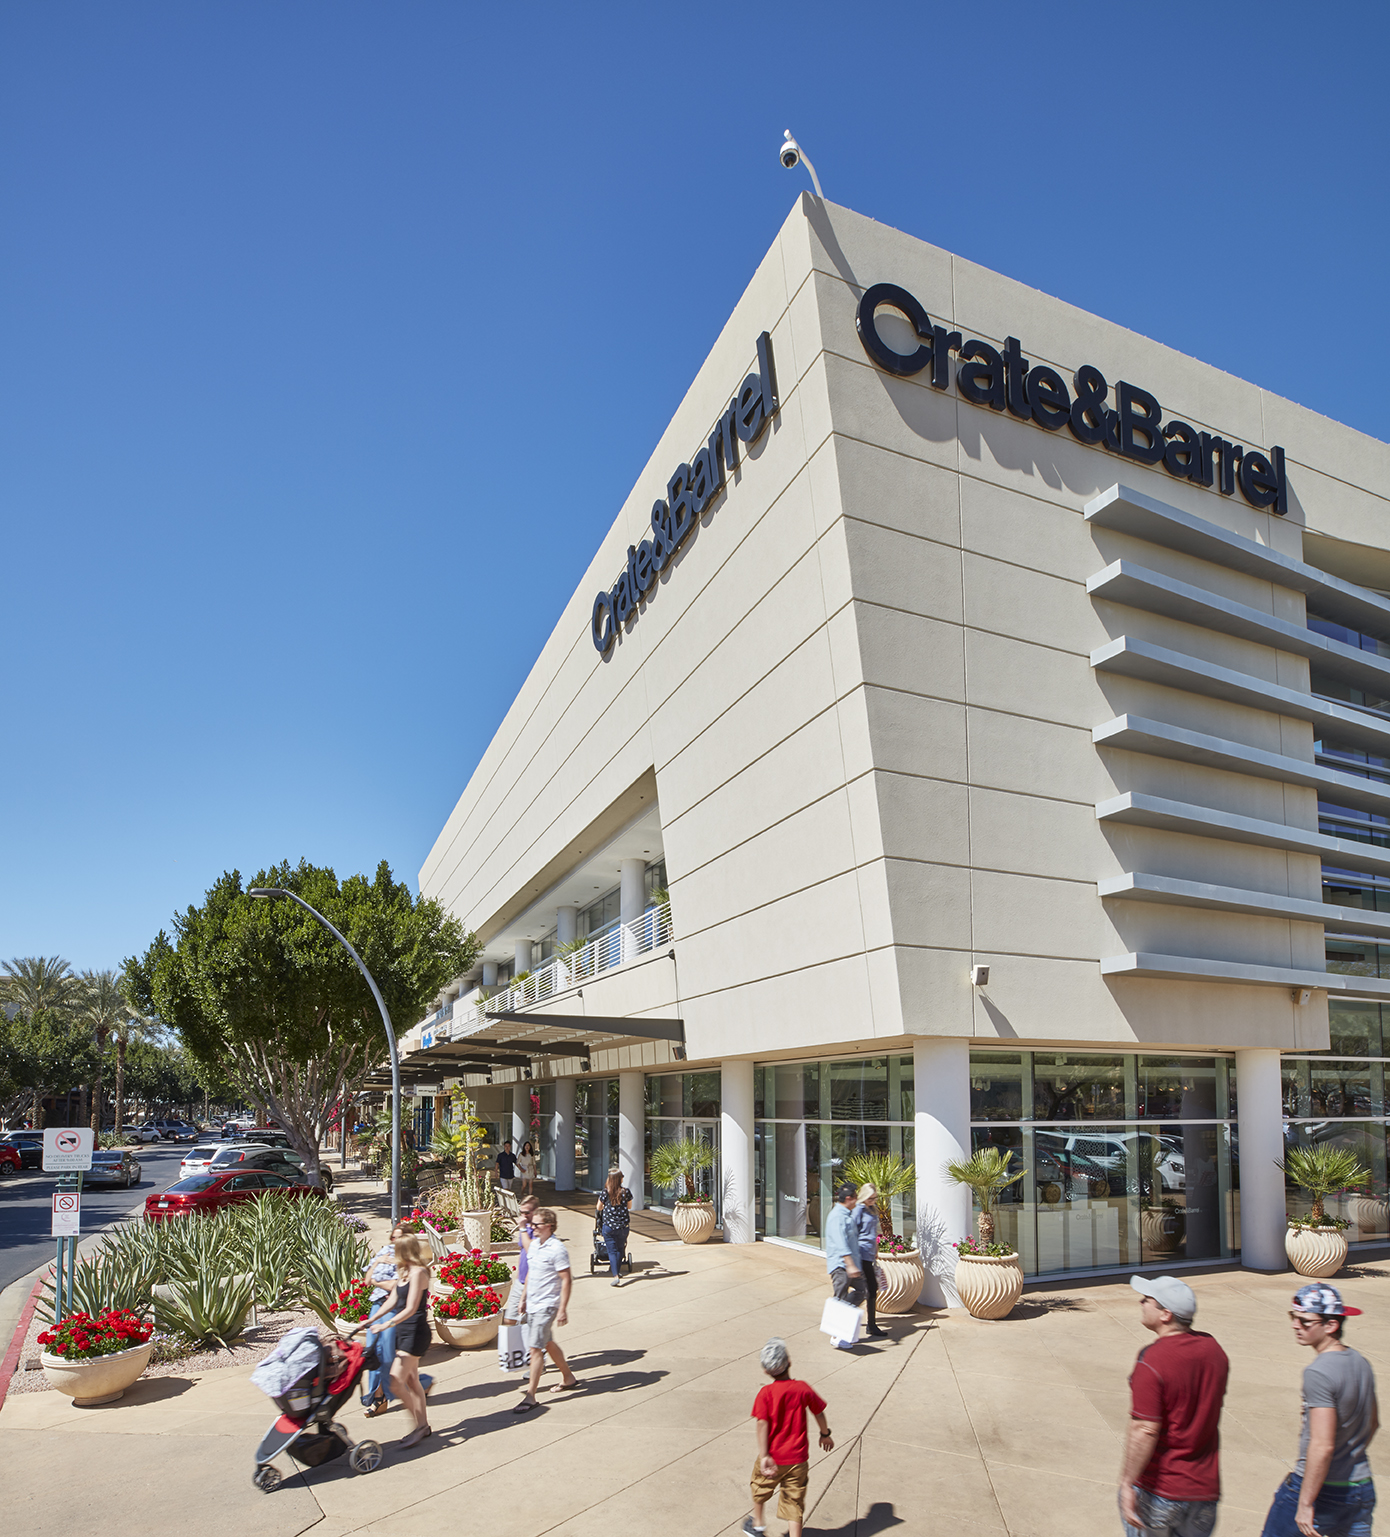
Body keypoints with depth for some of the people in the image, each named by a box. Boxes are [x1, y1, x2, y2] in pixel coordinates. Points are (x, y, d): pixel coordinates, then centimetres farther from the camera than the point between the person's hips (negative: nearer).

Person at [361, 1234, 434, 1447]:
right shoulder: (404, 1272, 12)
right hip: (405, 1332, 10)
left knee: (397, 1380, -12)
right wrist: (371, 1320, 10)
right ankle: (422, 1425, 25)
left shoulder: (418, 1273, -18)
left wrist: (387, 1324, -29)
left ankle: (419, 1424, -1)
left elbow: (410, 1309, -23)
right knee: (411, 1380, 15)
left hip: (416, 1332, -10)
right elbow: (392, 1301, 15)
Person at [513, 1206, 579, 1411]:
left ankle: (530, 1396, 0)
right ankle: (568, 1377, 36)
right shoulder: (534, 1244, 6)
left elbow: (566, 1280, -17)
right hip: (531, 1304, 8)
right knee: (547, 1343, 19)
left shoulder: (557, 1249, -18)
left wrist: (563, 1310, -19)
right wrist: (523, 1299, 17)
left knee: (536, 1348, -8)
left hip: (547, 1306, -8)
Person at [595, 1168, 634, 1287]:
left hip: (608, 1226, -1)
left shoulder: (605, 1192, -8)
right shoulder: (626, 1192, -8)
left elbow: (598, 1208, 5)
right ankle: (617, 1273, 27)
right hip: (623, 1226, 1)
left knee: (612, 1251, 5)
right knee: (620, 1250, 19)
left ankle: (615, 1276, -5)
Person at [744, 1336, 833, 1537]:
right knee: (795, 1500, 12)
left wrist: (763, 1456, -21)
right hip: (798, 1458, 1)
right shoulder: (804, 1389, -9)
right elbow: (819, 1413, 3)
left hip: (773, 1458, -1)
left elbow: (762, 1425, -21)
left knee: (759, 1486, 26)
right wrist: (825, 1434, 21)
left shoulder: (765, 1393, -16)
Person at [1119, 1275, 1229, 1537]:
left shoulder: (1151, 1362, -23)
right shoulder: (1213, 1349, -2)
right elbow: (1212, 1410, 13)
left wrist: (1127, 1484, -17)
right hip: (1204, 1487, 6)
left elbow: (1144, 1431, -24)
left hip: (1157, 1490, -5)